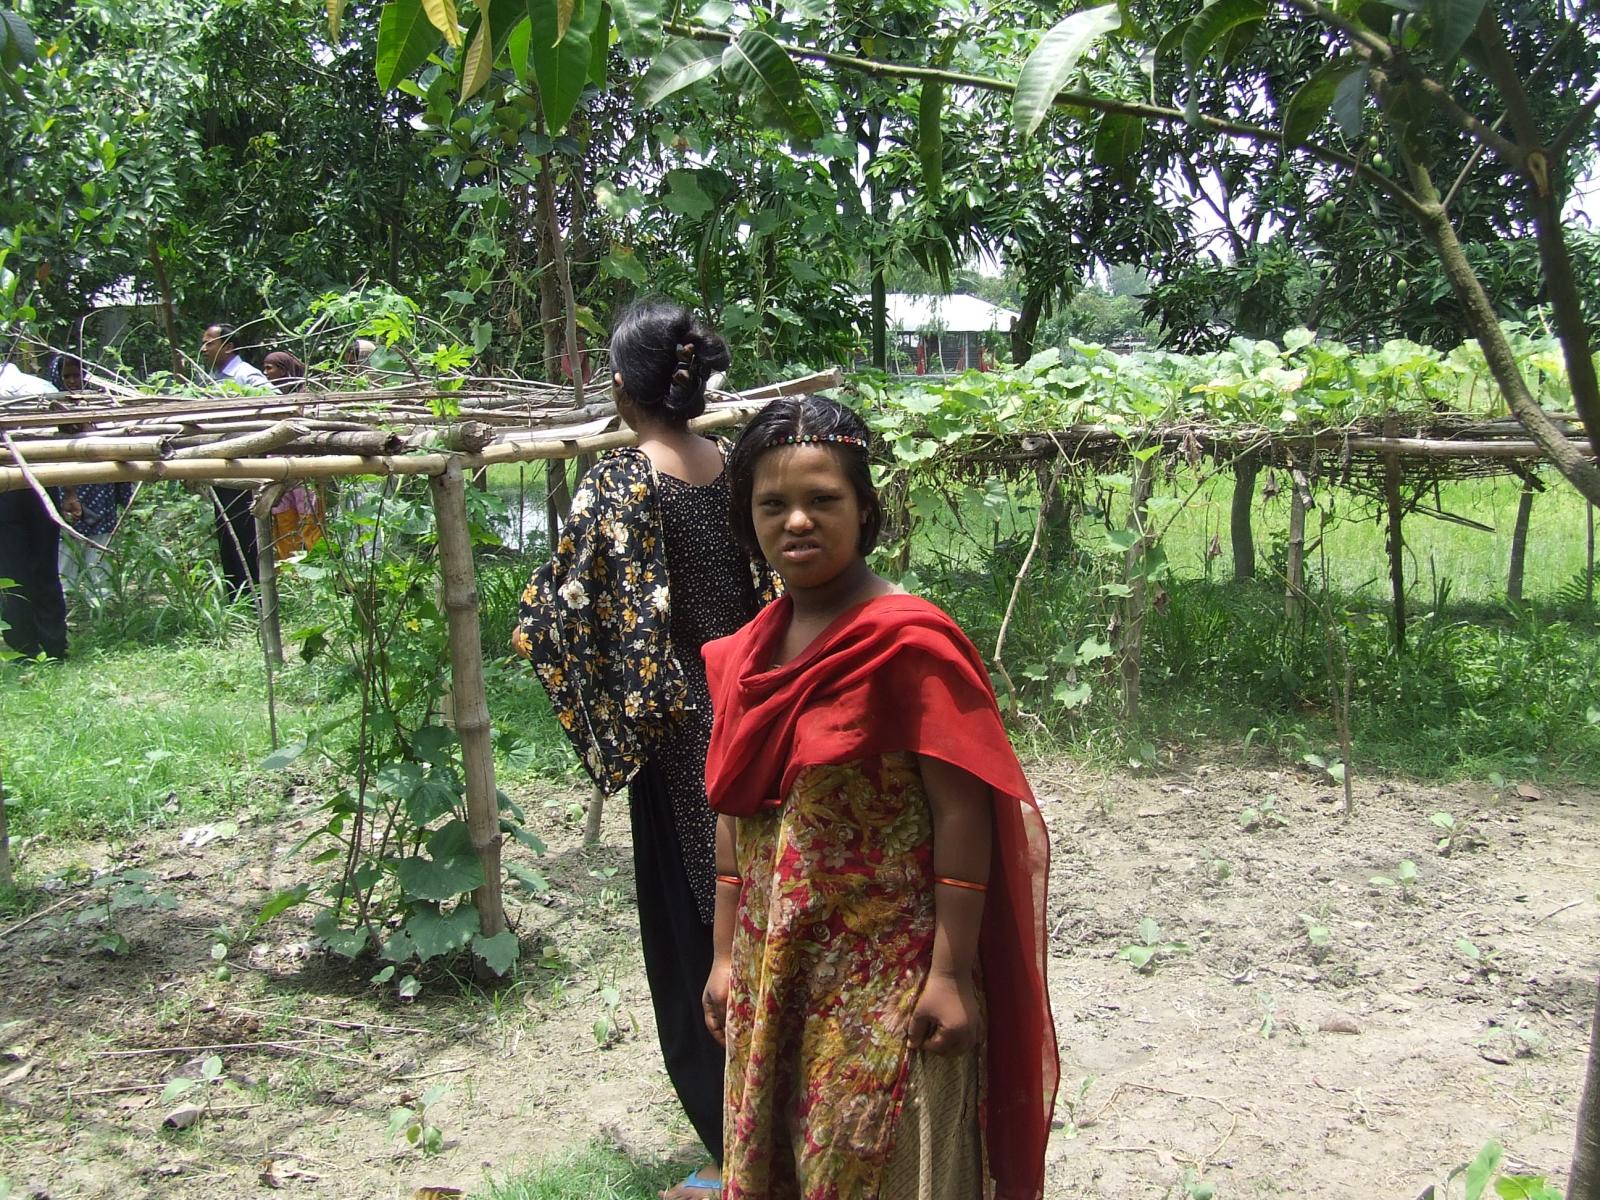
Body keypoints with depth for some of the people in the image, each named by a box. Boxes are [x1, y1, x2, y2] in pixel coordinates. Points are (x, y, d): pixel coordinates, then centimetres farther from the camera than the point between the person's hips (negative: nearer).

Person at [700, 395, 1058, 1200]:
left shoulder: (909, 640, -15)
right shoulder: (747, 653, 5)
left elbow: (963, 811, -17)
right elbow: (735, 812, 10)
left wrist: (951, 974, -18)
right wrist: (727, 955, 11)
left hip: (886, 978, -6)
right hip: (773, 974, 7)